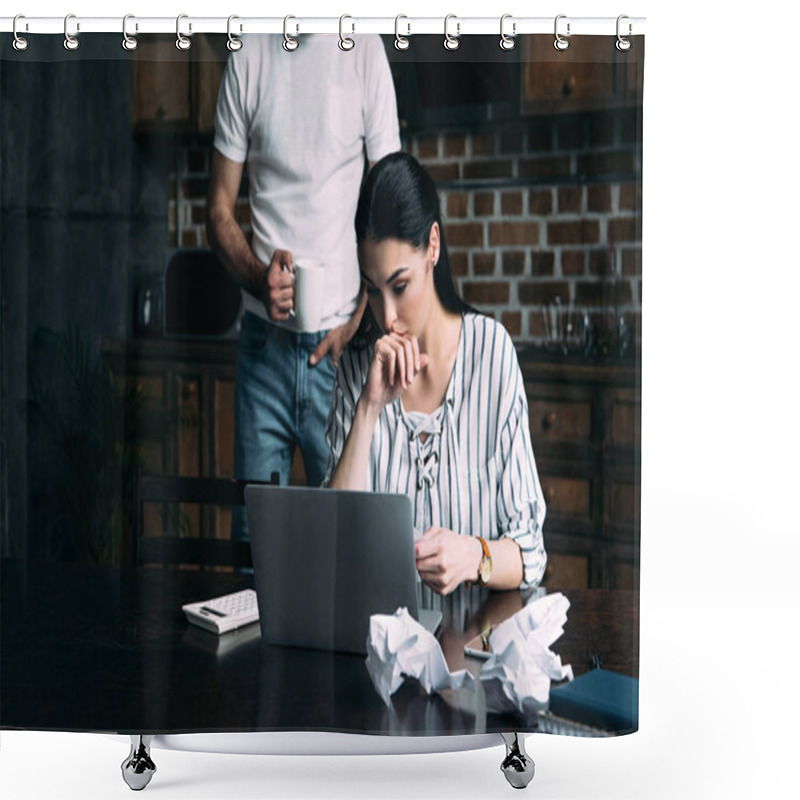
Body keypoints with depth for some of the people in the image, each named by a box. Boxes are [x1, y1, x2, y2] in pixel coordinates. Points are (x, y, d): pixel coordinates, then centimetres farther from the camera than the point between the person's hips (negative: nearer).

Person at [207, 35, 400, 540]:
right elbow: (220, 210, 8)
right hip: (264, 336, 2)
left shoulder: (366, 52, 0)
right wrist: (259, 279, -12)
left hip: (339, 344, -2)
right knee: (251, 531, 5)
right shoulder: (249, 57, 5)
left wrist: (354, 325, -9)